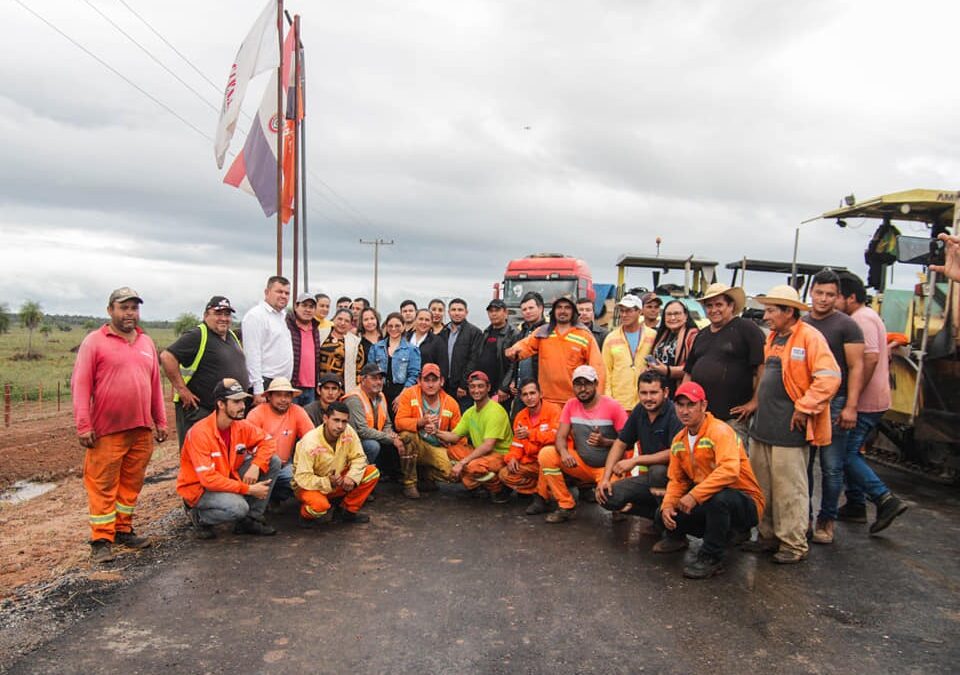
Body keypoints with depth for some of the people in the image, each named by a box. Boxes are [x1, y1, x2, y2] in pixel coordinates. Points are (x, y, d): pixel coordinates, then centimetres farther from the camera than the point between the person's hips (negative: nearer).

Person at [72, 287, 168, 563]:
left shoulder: (147, 342, 14)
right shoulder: (94, 342, -2)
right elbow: (80, 384, -6)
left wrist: (160, 421, 15)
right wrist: (83, 425, -12)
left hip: (142, 429, 5)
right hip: (107, 430, -5)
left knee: (131, 483, 11)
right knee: (103, 486, 0)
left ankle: (123, 530, 23)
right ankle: (101, 540, 8)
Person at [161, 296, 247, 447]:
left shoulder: (232, 336, 14)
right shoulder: (197, 336, -13)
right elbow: (167, 357, -22)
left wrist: (248, 390, 17)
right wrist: (181, 389, -20)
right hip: (199, 411, -8)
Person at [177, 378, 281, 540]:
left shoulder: (241, 426, -7)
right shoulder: (200, 432, -26)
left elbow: (268, 441, 1)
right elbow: (208, 478, -29)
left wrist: (256, 466, -20)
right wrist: (249, 489, -29)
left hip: (229, 479, 7)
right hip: (199, 488, -7)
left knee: (273, 462, -9)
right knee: (238, 507, -35)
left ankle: (250, 519, 0)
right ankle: (199, 516, -1)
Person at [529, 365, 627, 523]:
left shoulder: (612, 406, -12)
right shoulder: (571, 405, 0)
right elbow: (561, 437, -4)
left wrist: (604, 442, -28)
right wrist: (564, 452, -26)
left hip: (607, 467, -4)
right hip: (581, 464, 4)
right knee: (546, 454, -17)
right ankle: (565, 506, -8)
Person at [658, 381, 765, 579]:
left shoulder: (720, 431, -19)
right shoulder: (679, 440, 5)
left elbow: (729, 470, -35)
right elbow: (676, 479, 9)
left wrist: (694, 495, -35)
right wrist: (668, 505, -10)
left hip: (745, 502, -6)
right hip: (707, 502, 7)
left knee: (719, 498, -39)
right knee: (664, 516, -10)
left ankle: (711, 558, -19)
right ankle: (677, 537, 24)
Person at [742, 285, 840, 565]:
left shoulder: (809, 337, -12)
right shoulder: (772, 337, 15)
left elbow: (829, 378, -19)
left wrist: (804, 408, -17)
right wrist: (757, 402, 14)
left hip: (789, 429, -8)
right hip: (763, 426, 8)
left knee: (789, 490, 1)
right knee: (762, 487, 14)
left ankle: (793, 545, 13)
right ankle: (768, 536, 27)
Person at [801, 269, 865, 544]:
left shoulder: (847, 326, -2)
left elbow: (856, 368, -7)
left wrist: (850, 407, -15)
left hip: (834, 404, -4)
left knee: (831, 468, 1)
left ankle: (826, 520, 13)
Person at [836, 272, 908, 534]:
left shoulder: (861, 319, -16)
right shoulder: (868, 317, 18)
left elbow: (871, 358, -26)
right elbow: (882, 356, 24)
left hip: (864, 403, -11)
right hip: (874, 399, 11)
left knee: (846, 454, -8)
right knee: (852, 452, 16)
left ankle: (885, 500, -10)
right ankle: (855, 506, 22)